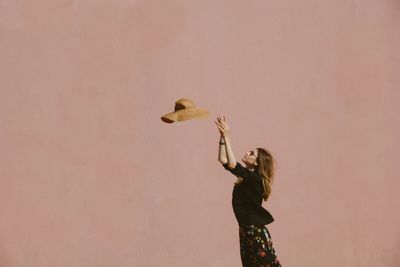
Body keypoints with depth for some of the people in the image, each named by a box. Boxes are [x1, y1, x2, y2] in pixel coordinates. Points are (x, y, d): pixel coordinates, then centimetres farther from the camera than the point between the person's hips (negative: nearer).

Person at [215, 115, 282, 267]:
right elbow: (223, 160, 10)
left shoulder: (255, 179, -17)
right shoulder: (247, 175, 8)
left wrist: (227, 137, -27)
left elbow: (231, 165, -31)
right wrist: (222, 137, -1)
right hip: (246, 230, 9)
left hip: (256, 231, -9)